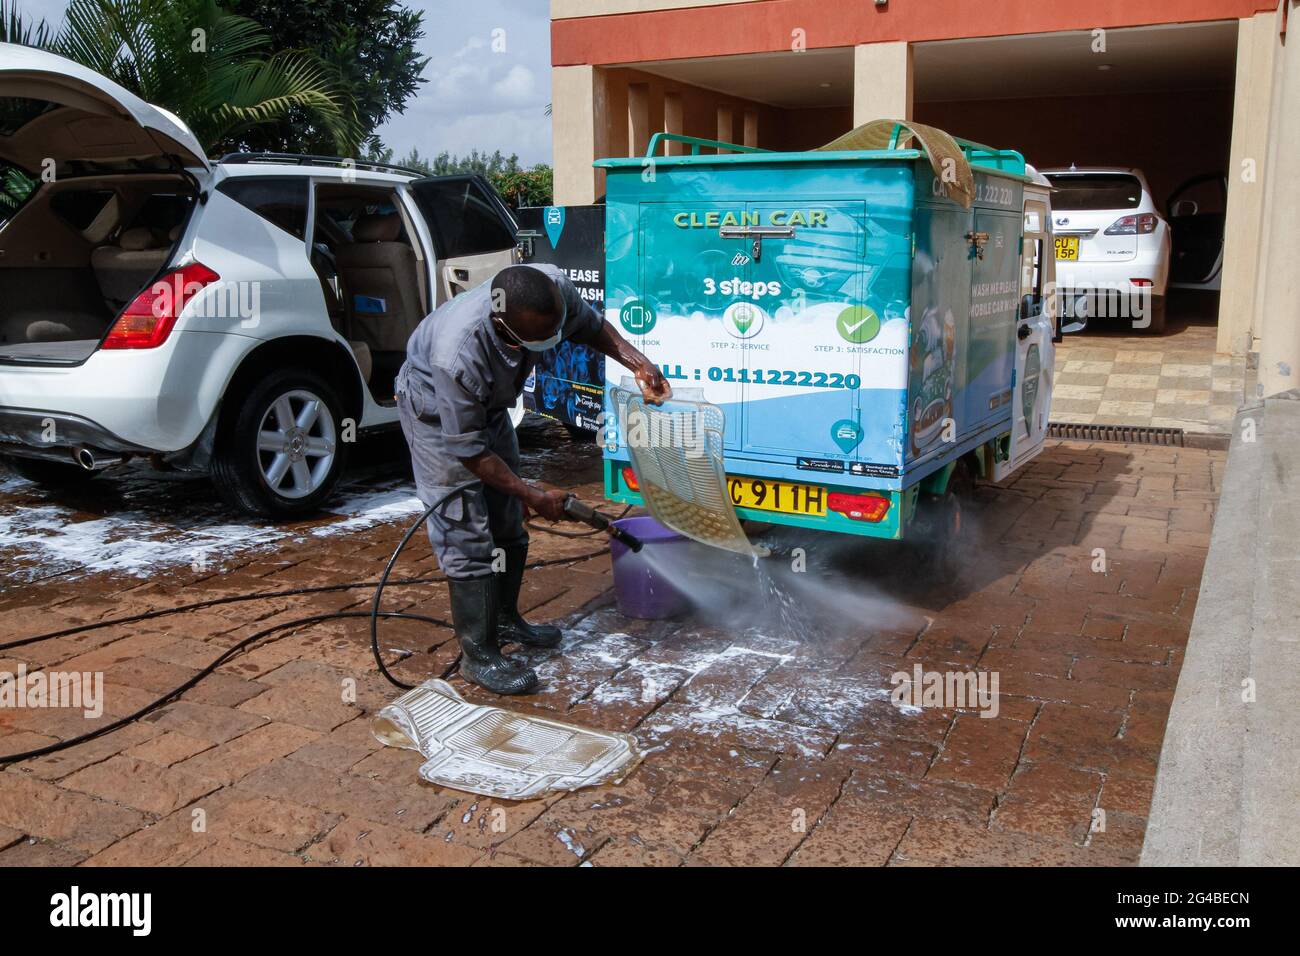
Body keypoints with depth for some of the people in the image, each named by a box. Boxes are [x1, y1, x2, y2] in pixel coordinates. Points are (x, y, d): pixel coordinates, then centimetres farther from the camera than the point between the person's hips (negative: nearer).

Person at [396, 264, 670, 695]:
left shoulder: (553, 288, -31)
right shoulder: (457, 355, -45)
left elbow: (589, 324, -5)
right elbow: (467, 449, -30)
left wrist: (637, 362, -19)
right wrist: (534, 496, -24)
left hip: (489, 403, 7)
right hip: (438, 411, -6)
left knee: (507, 521, 13)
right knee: (467, 533, -9)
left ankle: (505, 619, 32)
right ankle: (478, 654, 3)